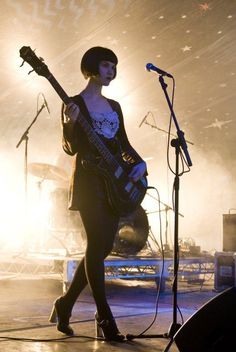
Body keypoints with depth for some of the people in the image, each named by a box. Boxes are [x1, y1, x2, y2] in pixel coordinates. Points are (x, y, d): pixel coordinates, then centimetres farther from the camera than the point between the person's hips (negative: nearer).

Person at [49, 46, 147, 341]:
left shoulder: (114, 106, 18)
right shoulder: (74, 104, -2)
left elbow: (124, 144, 18)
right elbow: (71, 149, -9)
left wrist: (139, 163, 0)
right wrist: (70, 124, -27)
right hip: (88, 181, -7)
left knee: (103, 247, 6)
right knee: (97, 245, -10)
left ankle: (65, 305, 21)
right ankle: (105, 319, -5)